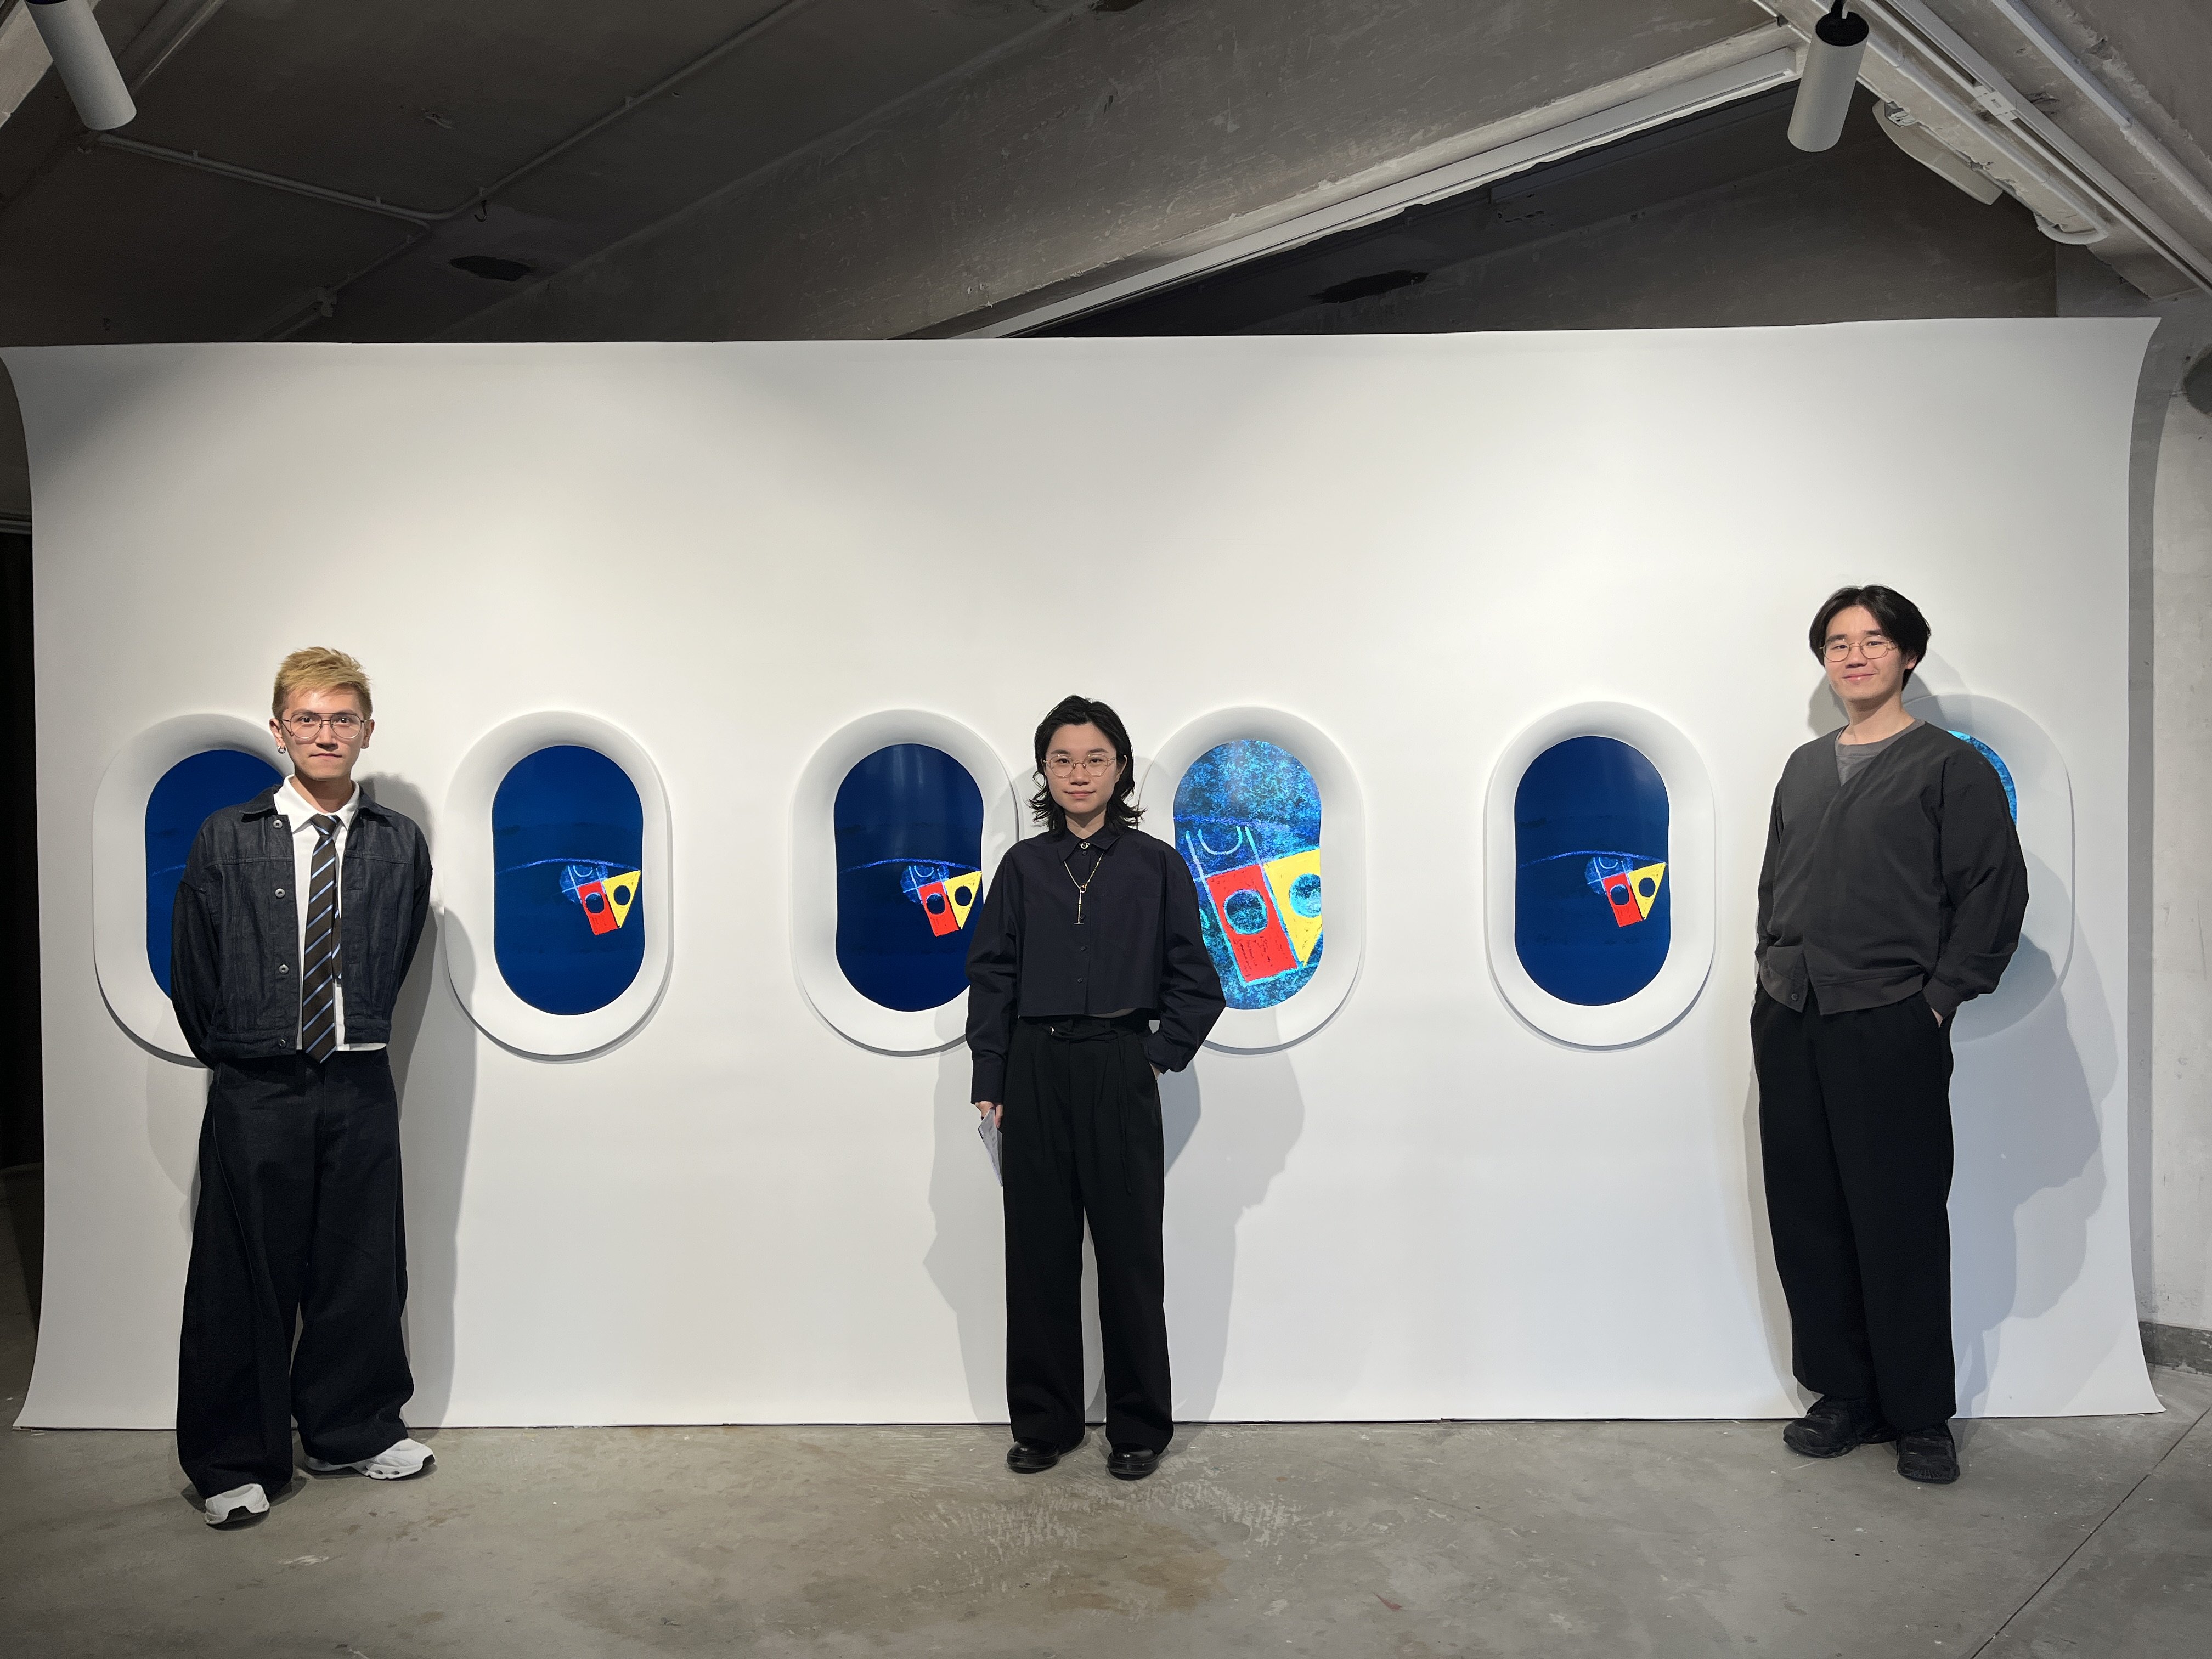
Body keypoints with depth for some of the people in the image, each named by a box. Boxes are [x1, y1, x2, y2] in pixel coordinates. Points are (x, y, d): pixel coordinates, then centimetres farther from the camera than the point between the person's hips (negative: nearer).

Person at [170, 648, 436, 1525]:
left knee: (362, 1266, 10)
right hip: (255, 1091, -1)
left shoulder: (399, 844, 2)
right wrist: (233, 1053, 7)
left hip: (360, 1087, 2)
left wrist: (359, 1034, 11)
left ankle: (352, 1429, 29)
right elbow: (191, 969, 4)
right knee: (246, 1276, 5)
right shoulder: (225, 839, 0)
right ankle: (234, 1461, 20)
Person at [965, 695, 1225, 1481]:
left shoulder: (1157, 865, 0)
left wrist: (1159, 1056, -5)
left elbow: (1195, 982, 3)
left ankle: (1139, 1427, 21)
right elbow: (992, 974, 5)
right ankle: (1044, 1422, 24)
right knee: (1038, 1250, 9)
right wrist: (988, 1082, 1)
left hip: (1119, 1071, -2)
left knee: (1129, 1251, 5)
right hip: (1036, 1071, 2)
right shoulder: (1023, 865, 5)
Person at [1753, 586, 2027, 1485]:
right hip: (1787, 1026, 5)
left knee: (1900, 1225, 1)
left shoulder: (1952, 766, 0)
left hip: (1888, 1029, -5)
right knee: (1806, 1219, 9)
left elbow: (1996, 891, -5)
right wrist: (1772, 971, 9)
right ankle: (1845, 1396, 23)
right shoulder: (1803, 769, 16)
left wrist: (1939, 998, -9)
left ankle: (1920, 1416, 17)